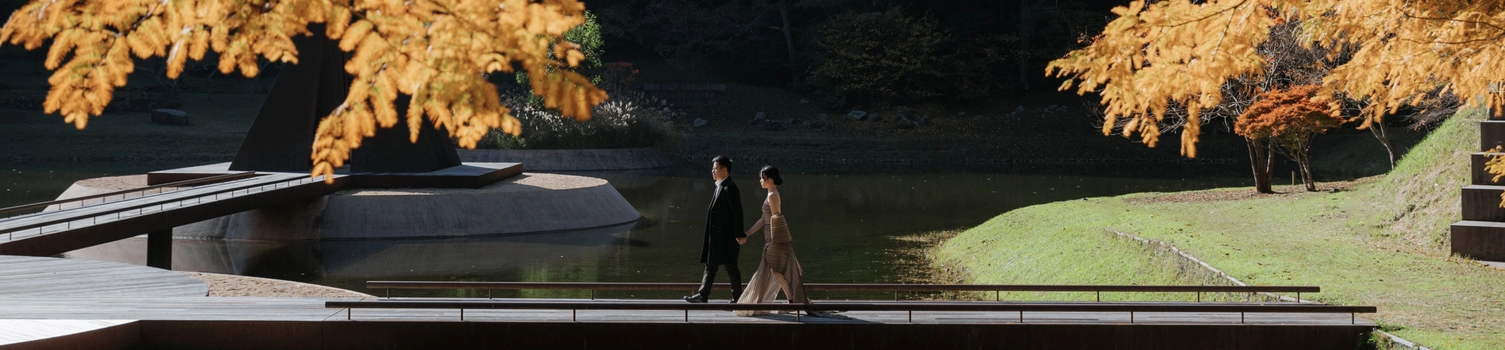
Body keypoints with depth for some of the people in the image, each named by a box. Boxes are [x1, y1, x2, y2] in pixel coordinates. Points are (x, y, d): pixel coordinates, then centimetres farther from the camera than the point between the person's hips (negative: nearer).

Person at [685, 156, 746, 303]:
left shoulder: (729, 188, -16)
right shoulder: (721, 187, 14)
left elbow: (737, 212, -19)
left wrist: (739, 235, -22)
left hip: (727, 236, -10)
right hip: (717, 236, 10)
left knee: (731, 266, -2)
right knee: (710, 265, 12)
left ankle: (737, 298, 6)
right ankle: (703, 295, 17)